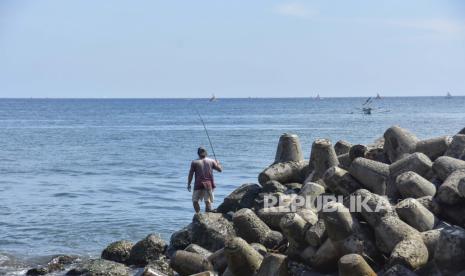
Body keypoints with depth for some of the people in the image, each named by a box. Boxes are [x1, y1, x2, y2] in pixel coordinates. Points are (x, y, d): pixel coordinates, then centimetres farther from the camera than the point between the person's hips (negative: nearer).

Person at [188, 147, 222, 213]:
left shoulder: (194, 162, -1)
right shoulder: (211, 161, 3)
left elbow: (191, 174, 0)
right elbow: (220, 169, 10)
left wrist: (189, 184, 7)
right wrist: (218, 163, 30)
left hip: (198, 185, -1)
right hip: (209, 184, 2)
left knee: (195, 200, 11)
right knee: (208, 201, 3)